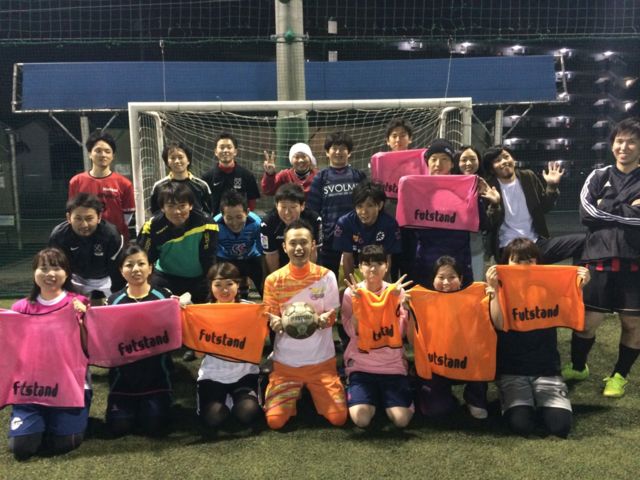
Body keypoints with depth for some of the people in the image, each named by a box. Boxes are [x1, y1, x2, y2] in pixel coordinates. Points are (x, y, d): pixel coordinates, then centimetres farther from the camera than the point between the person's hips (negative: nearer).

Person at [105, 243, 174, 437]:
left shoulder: (164, 297, -2)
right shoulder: (113, 301, 2)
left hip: (156, 375, -1)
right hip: (123, 376, 1)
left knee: (154, 426, -11)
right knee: (119, 427, -8)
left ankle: (146, 406, 24)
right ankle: (133, 407, 25)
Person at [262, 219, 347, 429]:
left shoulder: (326, 276, -6)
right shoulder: (273, 280, -5)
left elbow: (332, 316, -1)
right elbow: (271, 318, 0)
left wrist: (323, 320, -25)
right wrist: (276, 323, -25)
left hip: (321, 360, 0)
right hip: (285, 361, 0)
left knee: (338, 418, -9)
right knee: (275, 421, -10)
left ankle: (312, 394, 24)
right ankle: (294, 396, 24)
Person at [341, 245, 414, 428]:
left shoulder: (396, 292, -1)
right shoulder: (351, 292, -2)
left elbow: (399, 332, -10)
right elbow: (353, 332, -11)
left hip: (392, 364, 1)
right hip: (361, 364, 0)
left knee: (401, 420, -15)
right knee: (361, 419, -19)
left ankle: (385, 397, 18)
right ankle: (373, 397, 16)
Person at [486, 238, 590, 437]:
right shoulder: (501, 290, 0)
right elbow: (499, 325, -17)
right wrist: (494, 290, -26)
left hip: (546, 368, 2)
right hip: (511, 371, -2)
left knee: (560, 425, -19)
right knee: (521, 424, -24)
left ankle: (540, 402, 14)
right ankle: (512, 400, 11)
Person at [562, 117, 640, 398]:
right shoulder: (598, 177, 10)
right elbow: (587, 213, -5)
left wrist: (609, 211, -8)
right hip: (600, 260, 1)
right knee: (587, 320, 4)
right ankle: (577, 367, 29)